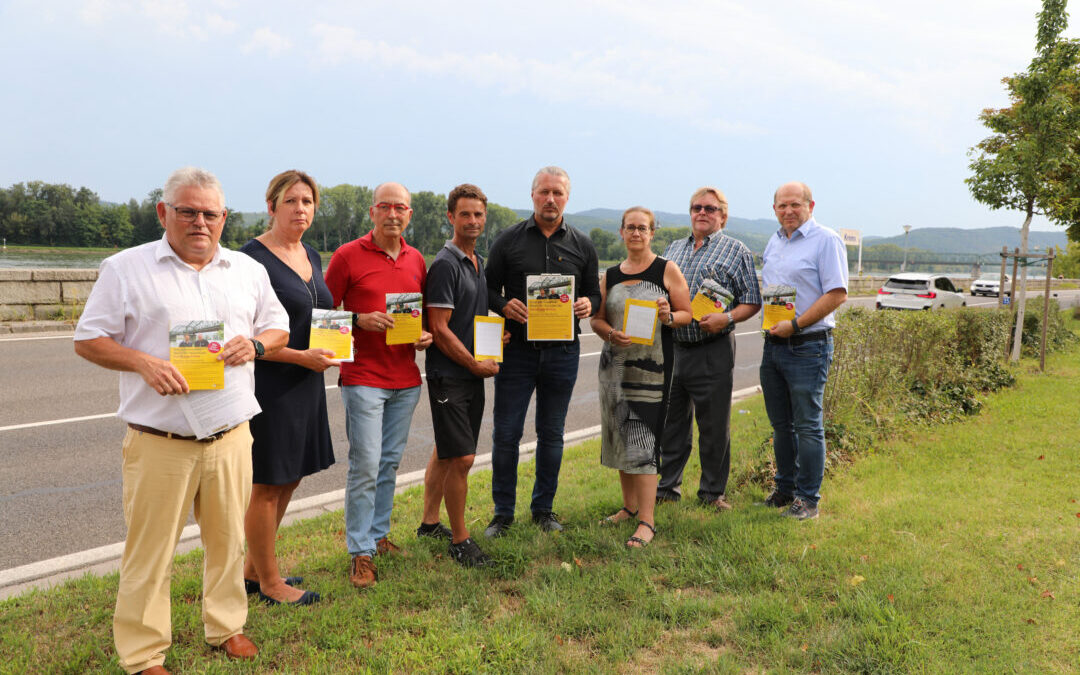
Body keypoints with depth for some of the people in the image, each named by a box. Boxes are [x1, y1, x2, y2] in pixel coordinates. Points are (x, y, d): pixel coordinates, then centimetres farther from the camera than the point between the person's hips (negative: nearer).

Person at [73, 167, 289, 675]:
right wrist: (144, 362, -17)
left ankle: (225, 626, 35)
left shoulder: (248, 270, 10)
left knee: (228, 539, 14)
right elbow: (89, 340, 0)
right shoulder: (126, 268, -1)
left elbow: (279, 328, 17)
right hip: (159, 443, -3)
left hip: (231, 437, 3)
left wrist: (255, 344, -6)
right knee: (150, 550, 4)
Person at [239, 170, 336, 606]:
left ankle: (252, 569, 32)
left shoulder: (312, 257, 12)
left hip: (306, 385, 9)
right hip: (269, 385, -9)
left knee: (289, 479, 16)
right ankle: (269, 582, 19)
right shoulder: (253, 257, -13)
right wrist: (301, 356, -21)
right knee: (267, 484, 3)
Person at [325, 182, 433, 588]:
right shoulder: (348, 256, -4)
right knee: (365, 466, -5)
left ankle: (378, 535, 27)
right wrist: (361, 320, -17)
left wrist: (425, 335, 1)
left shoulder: (416, 260, 11)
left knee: (390, 463, 12)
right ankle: (360, 552, 6)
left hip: (406, 379, 5)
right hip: (363, 377, -5)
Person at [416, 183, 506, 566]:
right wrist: (476, 364, -11)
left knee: (446, 452, 17)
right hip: (448, 375, -8)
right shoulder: (445, 264, -13)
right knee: (462, 458, -7)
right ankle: (459, 541, 6)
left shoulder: (480, 263, 14)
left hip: (473, 374, 8)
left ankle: (429, 523, 30)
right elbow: (439, 329, -16)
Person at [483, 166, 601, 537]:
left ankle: (543, 509, 26)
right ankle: (503, 512, 16)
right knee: (506, 433, 1)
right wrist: (503, 305, -16)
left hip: (562, 350, 2)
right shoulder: (509, 239, 3)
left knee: (551, 434, 11)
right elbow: (488, 288, 5)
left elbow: (594, 293, 13)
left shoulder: (582, 245, 8)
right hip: (517, 350, -1)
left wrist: (588, 305, -10)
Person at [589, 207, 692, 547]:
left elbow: (687, 314, 2)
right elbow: (597, 319, 12)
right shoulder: (610, 275, 12)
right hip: (616, 363, 5)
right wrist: (611, 334, -9)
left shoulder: (667, 270, 1)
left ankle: (646, 521, -5)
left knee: (643, 437, -9)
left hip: (652, 366, -5)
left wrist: (668, 317, -19)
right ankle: (630, 506, 27)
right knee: (620, 435, 10)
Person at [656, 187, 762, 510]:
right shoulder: (673, 248, 17)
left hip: (712, 351, -4)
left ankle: (713, 492, 16)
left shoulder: (736, 251, 2)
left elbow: (752, 301, -2)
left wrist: (726, 318, -18)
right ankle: (666, 487, 23)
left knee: (714, 426, 2)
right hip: (670, 347, 4)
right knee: (670, 421, 11)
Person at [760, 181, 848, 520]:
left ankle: (808, 498, 9)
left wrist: (795, 325, -19)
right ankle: (785, 488, 28)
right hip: (773, 345, 7)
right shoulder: (773, 242, 15)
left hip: (807, 347, -7)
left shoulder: (826, 240, -8)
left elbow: (837, 294, -15)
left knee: (808, 426, -1)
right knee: (780, 424, 14)